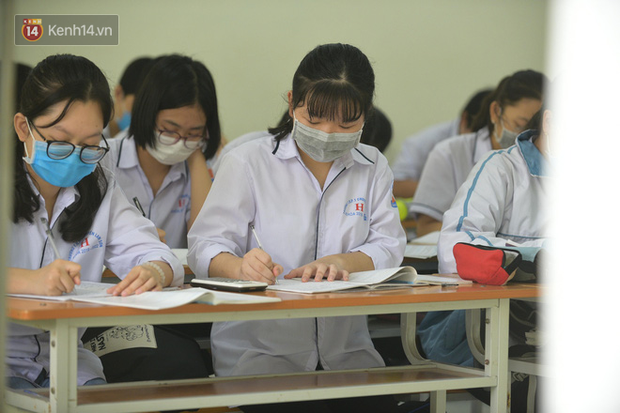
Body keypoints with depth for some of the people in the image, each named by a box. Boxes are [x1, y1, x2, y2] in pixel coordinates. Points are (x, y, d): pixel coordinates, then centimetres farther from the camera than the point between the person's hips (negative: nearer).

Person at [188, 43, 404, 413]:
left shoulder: (374, 167, 15)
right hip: (257, 348, -3)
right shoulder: (248, 162, 3)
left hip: (346, 347, 3)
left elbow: (389, 247, 5)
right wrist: (241, 267, -28)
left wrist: (342, 262, -17)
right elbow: (205, 247, -4)